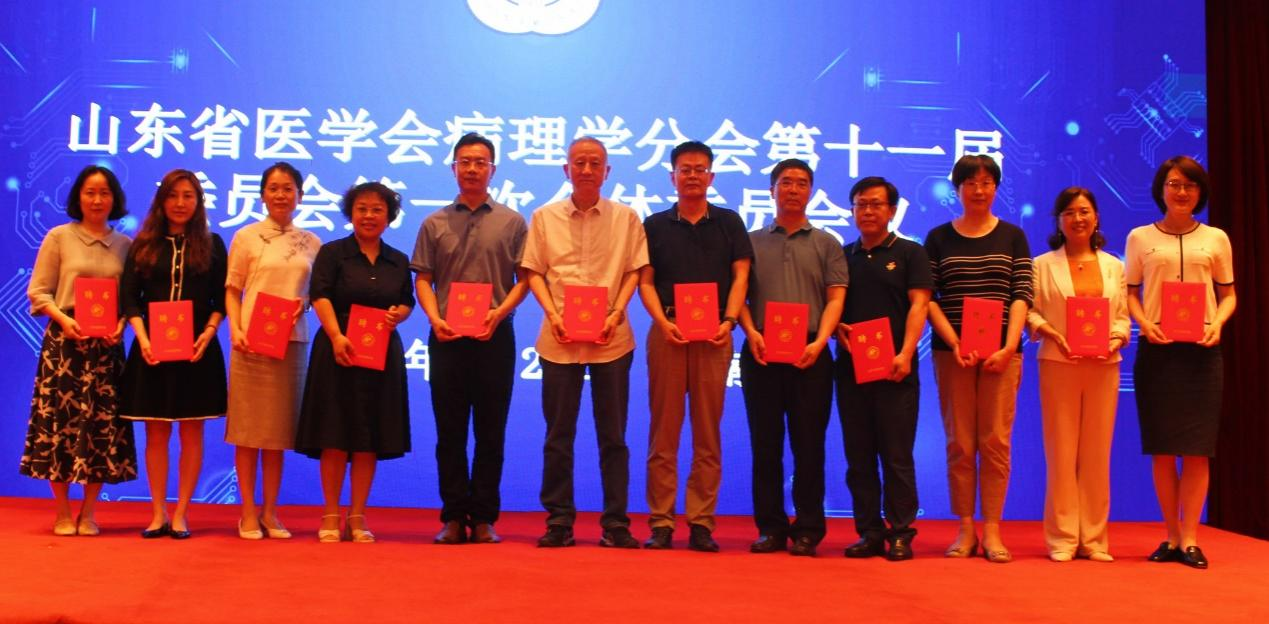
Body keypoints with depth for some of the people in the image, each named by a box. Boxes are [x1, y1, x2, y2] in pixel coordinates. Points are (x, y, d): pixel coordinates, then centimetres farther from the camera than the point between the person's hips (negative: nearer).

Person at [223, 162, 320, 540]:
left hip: (292, 342, 2)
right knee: (248, 429, 1)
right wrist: (235, 329, -12)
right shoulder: (247, 237, 3)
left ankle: (270, 512, 16)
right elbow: (232, 291, 3)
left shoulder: (311, 243, 9)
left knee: (279, 430, 7)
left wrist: (303, 303, -7)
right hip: (252, 342, -2)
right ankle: (248, 513, 10)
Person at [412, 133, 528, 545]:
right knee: (450, 430, 3)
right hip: (447, 336, 1)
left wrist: (499, 312, -12)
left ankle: (484, 517, 8)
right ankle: (453, 517, 9)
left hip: (495, 336, -1)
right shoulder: (435, 224, 12)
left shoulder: (511, 222, 8)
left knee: (491, 431, 2)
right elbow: (423, 278, 8)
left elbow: (525, 278, 4)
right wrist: (434, 318, -9)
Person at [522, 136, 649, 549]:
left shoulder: (626, 218, 6)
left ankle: (615, 523, 9)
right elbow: (534, 272, 6)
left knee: (613, 435, 3)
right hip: (559, 339, 1)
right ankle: (559, 521, 12)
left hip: (611, 339, 0)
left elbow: (634, 271, 5)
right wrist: (552, 314, -8)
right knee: (558, 434, 4)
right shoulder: (544, 217, 8)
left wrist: (616, 313, -10)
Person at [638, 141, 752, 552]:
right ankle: (661, 521, 3)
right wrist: (663, 322, -11)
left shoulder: (729, 223, 12)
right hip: (667, 333, 0)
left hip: (714, 335, 0)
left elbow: (740, 276, 5)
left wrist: (728, 321, -10)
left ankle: (701, 522, 6)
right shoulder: (655, 225, 12)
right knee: (663, 432, 0)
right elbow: (645, 282, 6)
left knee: (708, 433, 1)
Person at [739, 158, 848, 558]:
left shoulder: (826, 244, 13)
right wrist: (750, 333, -10)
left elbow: (836, 297, 4)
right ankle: (770, 528, 10)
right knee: (765, 443, 3)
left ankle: (807, 530, 6)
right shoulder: (753, 242, 14)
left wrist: (820, 341, -12)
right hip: (761, 353, 1)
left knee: (808, 443, 0)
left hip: (810, 355, -1)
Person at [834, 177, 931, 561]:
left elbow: (918, 305, -4)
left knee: (897, 454, -3)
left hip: (895, 369, -4)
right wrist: (837, 329, -7)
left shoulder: (910, 254, 6)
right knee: (858, 455, 5)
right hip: (851, 366, 4)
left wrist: (905, 353, -17)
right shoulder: (842, 256, 16)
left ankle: (901, 533, 3)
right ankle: (869, 532, 11)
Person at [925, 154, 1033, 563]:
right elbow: (928, 298, 1)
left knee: (996, 442, -1)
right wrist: (955, 344, -12)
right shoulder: (939, 238, 9)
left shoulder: (1012, 236, 10)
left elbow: (1022, 296, 2)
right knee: (959, 444, 1)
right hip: (951, 352, 0)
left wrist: (1009, 347, -12)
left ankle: (992, 530, 5)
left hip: (1001, 352, 0)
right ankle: (965, 529, 8)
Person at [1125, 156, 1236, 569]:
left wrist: (1217, 323, -10)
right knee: (1162, 447, 2)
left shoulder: (1215, 239, 9)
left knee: (1197, 448, -3)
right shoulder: (1140, 238, 8)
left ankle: (1189, 539, 2)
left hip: (1201, 349, 0)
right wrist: (1144, 324, -11)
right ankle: (1172, 537, 11)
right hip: (1156, 349, 0)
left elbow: (1228, 294, 10)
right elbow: (1131, 293, 7)